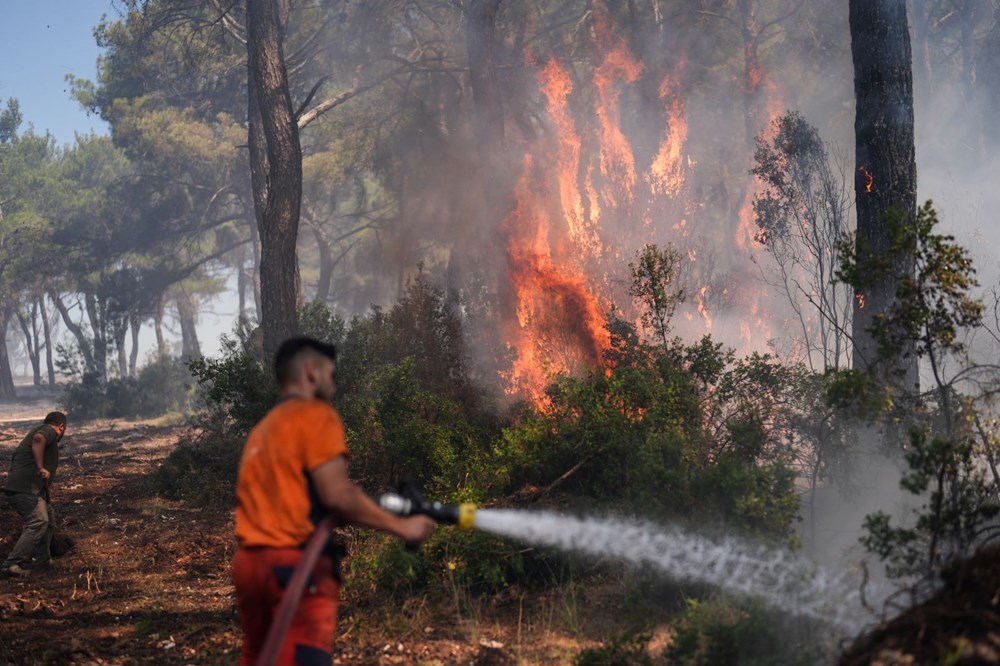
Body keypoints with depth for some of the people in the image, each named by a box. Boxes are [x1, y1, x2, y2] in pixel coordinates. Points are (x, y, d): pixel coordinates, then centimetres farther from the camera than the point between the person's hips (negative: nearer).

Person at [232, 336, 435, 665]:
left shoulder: (263, 429, 22)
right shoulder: (315, 415, -4)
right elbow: (337, 495, -13)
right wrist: (400, 526, -4)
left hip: (251, 562, 9)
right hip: (297, 566, -9)